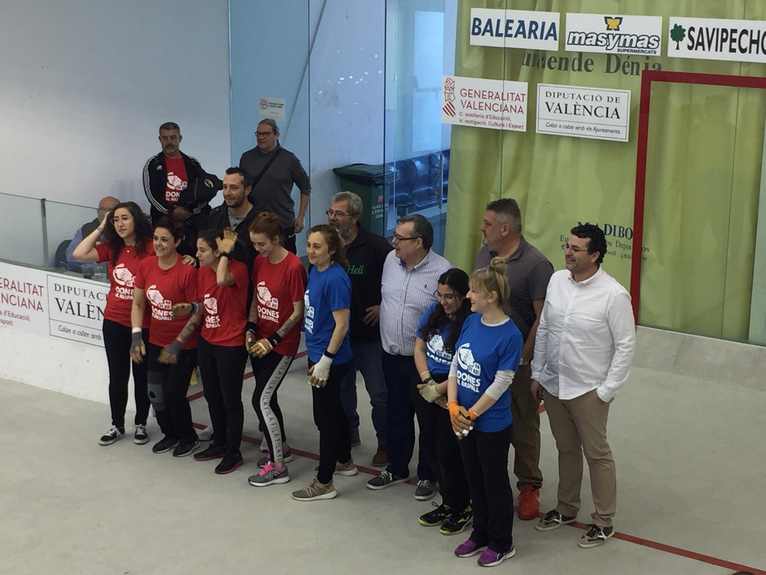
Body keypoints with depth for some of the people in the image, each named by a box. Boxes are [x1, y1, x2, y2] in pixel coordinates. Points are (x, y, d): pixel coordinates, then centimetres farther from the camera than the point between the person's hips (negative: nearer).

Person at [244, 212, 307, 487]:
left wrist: (273, 341, -16)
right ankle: (280, 448, 36)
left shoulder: (293, 267, -19)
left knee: (261, 400, -10)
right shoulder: (259, 262, 3)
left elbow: (298, 312, -16)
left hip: (282, 345, -7)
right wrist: (251, 329, -2)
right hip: (260, 343, 7)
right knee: (267, 398, 16)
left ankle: (278, 467, -1)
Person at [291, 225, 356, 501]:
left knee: (325, 417, 0)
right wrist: (315, 358, 16)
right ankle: (344, 462, 40)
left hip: (330, 360, -9)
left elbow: (341, 325, -21)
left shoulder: (335, 279, -22)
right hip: (317, 354, 9)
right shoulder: (314, 271, 5)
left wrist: (325, 361, -20)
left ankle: (324, 483, 10)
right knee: (334, 410, 22)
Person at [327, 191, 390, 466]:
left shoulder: (376, 247, -14)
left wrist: (383, 306, -11)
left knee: (379, 392, 2)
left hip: (369, 333, -5)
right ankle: (349, 433, 36)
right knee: (342, 387, 18)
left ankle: (385, 443, 17)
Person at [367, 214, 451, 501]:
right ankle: (396, 468, 35)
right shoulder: (391, 260, 1)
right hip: (391, 356, 6)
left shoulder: (442, 272, -19)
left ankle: (428, 476, 24)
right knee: (396, 415, 19)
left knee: (428, 421, 8)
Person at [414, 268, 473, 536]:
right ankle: (448, 503, 30)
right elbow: (419, 347, 9)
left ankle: (462, 508, 18)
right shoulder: (434, 313, 3)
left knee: (449, 452, -1)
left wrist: (440, 389, -14)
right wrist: (427, 381, -4)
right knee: (435, 450, 14)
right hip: (431, 390, 7)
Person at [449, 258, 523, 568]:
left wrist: (470, 414, -13)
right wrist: (454, 407, -7)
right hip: (464, 421, 6)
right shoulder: (471, 322, -1)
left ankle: (502, 544, 27)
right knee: (474, 480, 20)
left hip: (492, 424, -6)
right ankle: (480, 534, 38)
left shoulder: (510, 336, -21)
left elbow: (500, 384, -18)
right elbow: (455, 365, 3)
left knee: (495, 483, 10)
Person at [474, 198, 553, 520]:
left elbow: (543, 317, -15)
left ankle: (529, 486, 20)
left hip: (518, 360, -6)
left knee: (523, 425, 6)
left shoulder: (536, 264, -15)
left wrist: (524, 357, -15)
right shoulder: (483, 255, 6)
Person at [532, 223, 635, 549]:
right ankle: (566, 509, 36)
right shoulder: (556, 280, -1)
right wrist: (537, 373, 9)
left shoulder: (614, 294, -17)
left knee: (597, 455, 7)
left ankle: (604, 522, 20)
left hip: (588, 390, -5)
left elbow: (625, 346, -13)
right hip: (553, 385, 5)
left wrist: (607, 391, -12)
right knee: (566, 450, 20)